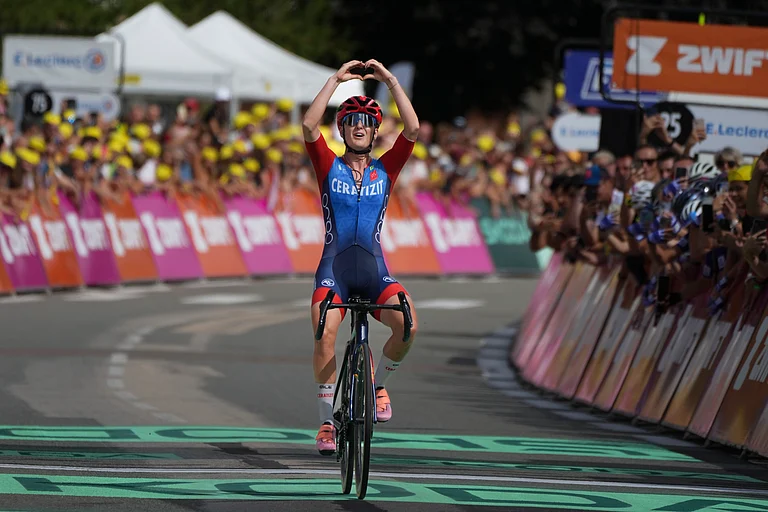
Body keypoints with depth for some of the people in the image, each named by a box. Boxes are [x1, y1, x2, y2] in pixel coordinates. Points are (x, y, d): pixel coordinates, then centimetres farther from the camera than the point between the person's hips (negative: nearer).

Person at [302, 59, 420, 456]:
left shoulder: (384, 170, 11)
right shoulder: (329, 167, 8)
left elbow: (412, 129, -2)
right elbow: (309, 125, -7)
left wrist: (390, 80, -3)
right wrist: (336, 79, -5)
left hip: (374, 272, 1)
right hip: (334, 269, -1)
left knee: (407, 325, -26)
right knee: (325, 337, -24)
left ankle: (379, 382, 2)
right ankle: (327, 421, -10)